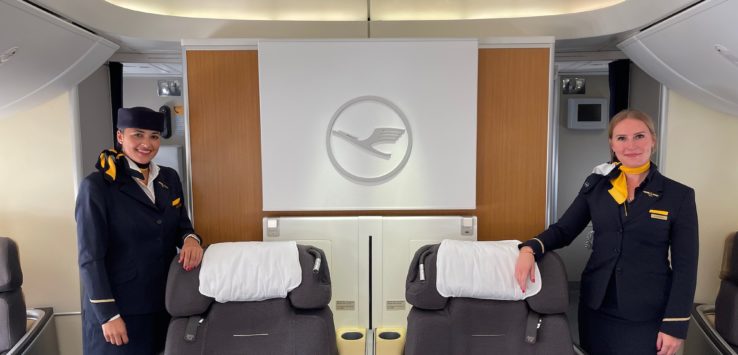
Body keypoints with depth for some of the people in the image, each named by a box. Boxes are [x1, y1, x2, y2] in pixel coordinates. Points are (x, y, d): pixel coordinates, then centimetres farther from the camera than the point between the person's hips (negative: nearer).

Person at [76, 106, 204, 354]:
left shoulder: (169, 178, 6)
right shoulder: (97, 186, -11)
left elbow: (182, 224, 13)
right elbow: (90, 257, -12)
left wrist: (190, 239, -11)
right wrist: (108, 314, -15)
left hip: (164, 302, 5)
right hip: (118, 308, -5)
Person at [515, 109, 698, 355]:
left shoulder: (679, 195, -4)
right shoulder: (596, 184, 3)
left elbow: (685, 266, -4)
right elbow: (563, 230, 3)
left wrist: (675, 326, -8)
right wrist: (530, 249, -17)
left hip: (648, 316, -2)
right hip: (596, 308, 3)